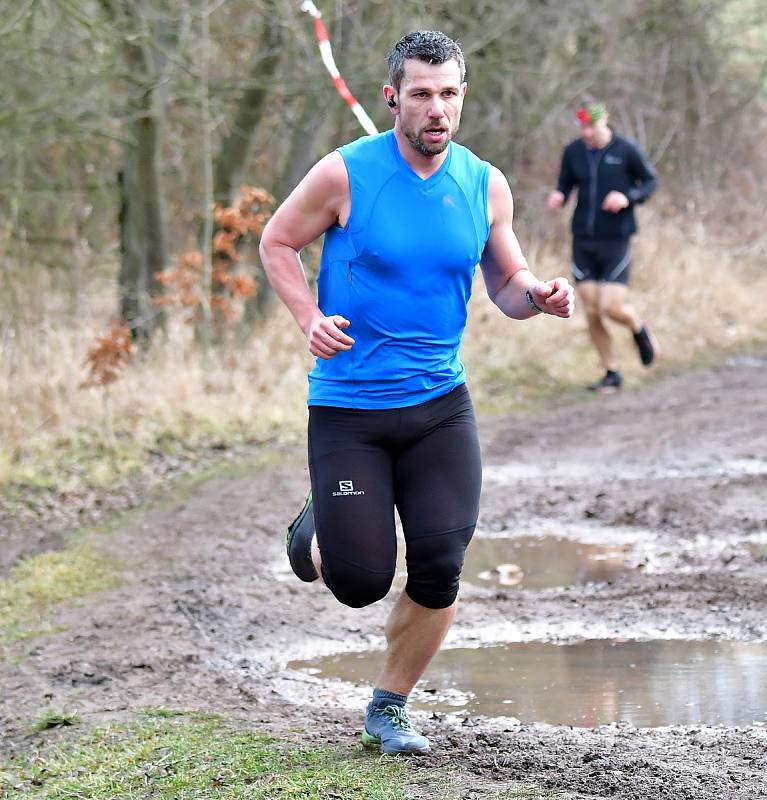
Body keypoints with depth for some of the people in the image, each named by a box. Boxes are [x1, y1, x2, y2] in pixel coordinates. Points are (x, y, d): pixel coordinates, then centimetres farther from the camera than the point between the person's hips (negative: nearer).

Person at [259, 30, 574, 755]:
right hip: (347, 406, -3)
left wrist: (539, 296, -11)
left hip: (440, 404, 3)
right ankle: (315, 532, 33)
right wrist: (309, 318, -12)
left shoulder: (485, 186, 2)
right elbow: (276, 242, 3)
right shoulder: (345, 173, -10)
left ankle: (388, 709, 16)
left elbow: (505, 281, 13)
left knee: (440, 569, -8)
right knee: (361, 582, -6)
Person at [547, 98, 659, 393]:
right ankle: (611, 374, 16)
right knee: (591, 312, 1)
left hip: (616, 241, -3)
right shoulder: (573, 152, 3)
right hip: (583, 241, 3)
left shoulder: (626, 150, -7)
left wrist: (628, 197, -16)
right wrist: (558, 197, -10)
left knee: (612, 307, -12)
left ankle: (639, 329, 24)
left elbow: (651, 181, 3)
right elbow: (565, 185, 14)